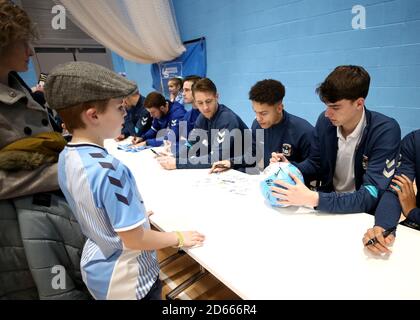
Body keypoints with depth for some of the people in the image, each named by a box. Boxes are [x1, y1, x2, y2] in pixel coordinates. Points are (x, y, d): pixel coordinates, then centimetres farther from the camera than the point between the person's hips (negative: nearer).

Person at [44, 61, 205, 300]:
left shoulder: (67, 157, -7)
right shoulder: (109, 169, -33)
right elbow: (134, 239, -27)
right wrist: (179, 238, -13)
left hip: (96, 267, 7)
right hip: (127, 280, -7)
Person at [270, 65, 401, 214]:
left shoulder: (385, 131, -20)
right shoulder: (325, 121, -6)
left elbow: (370, 197, -25)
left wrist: (313, 199, -35)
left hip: (365, 214, -4)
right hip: (328, 204, 5)